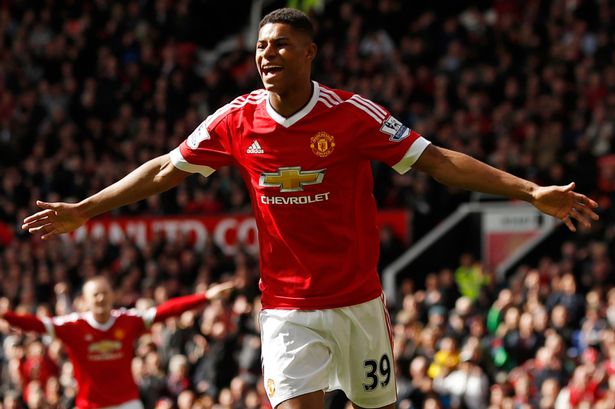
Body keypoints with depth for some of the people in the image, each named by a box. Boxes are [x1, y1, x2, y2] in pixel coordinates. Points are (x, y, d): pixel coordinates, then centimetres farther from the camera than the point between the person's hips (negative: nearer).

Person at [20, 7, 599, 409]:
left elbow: (435, 160, -10)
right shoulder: (237, 120, -2)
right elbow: (166, 169, 11)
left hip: (358, 302, 0)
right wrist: (81, 211, 13)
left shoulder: (350, 113, -9)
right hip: (287, 308, 0)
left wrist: (532, 192, -18)